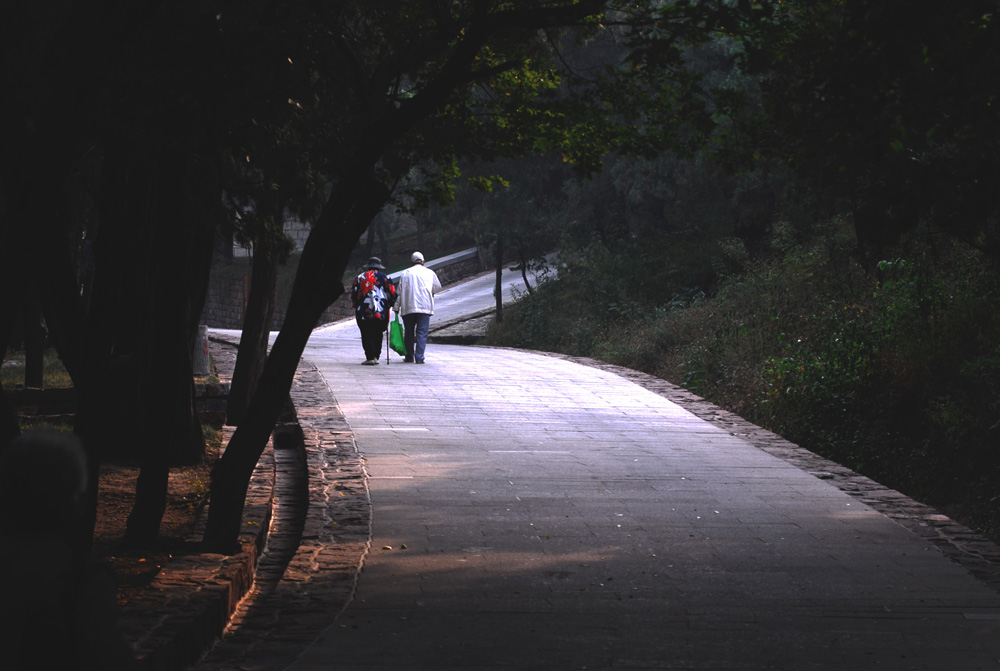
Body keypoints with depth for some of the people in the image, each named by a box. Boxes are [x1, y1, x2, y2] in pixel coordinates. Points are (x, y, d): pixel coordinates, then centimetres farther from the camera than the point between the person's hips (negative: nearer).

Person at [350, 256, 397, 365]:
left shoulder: (360, 277, 6)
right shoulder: (383, 277, 5)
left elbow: (354, 293, 6)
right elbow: (392, 292, 3)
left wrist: (355, 305, 19)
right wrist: (390, 304, 18)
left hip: (364, 311, -1)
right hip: (381, 312, 1)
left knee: (367, 335, 0)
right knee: (378, 335, 11)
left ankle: (370, 357, -10)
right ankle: (376, 356, 10)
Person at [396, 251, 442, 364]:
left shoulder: (405, 273, 9)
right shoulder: (429, 273, 7)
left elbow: (399, 292, 6)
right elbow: (437, 288, 17)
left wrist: (397, 307, 9)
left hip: (408, 308, 1)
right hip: (424, 307, -1)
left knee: (409, 333, 11)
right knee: (422, 332, -2)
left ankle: (409, 356, 16)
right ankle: (419, 357, -11)